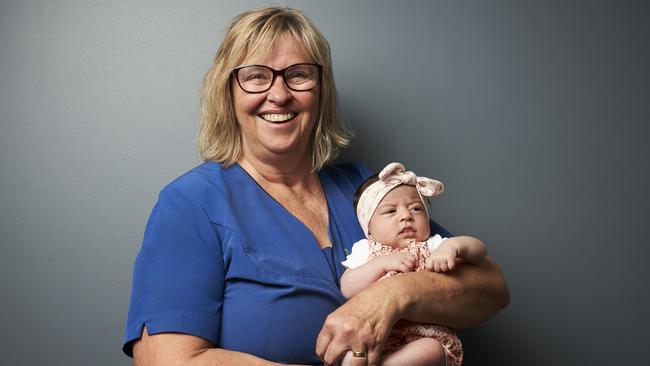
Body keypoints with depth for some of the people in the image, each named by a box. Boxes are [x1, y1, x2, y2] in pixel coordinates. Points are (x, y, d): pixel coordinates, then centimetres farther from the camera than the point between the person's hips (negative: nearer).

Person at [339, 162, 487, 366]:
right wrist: (382, 264, -11)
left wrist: (453, 246, -14)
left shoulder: (432, 247, 16)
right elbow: (348, 290, 0)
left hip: (427, 336, 3)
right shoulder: (365, 251, 15)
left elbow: (479, 249, 8)